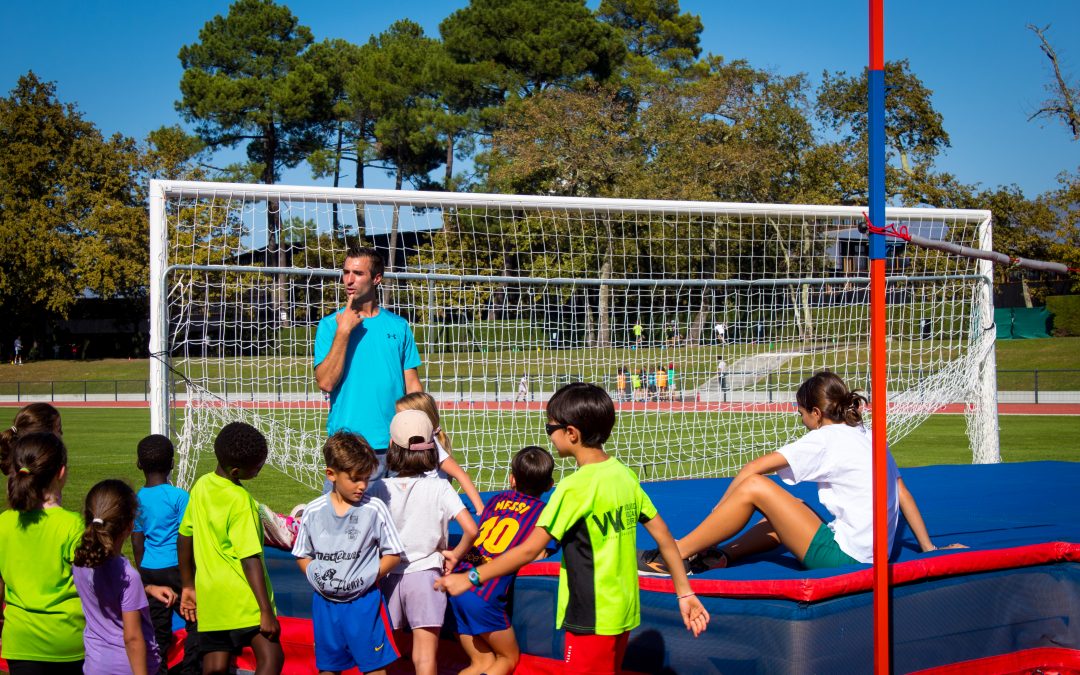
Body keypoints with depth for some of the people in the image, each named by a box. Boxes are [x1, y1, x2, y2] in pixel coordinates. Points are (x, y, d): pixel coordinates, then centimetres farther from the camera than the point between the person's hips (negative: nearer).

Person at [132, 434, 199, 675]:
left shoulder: (137, 499, 5)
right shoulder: (178, 496, -10)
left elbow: (137, 541, 11)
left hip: (149, 569, 5)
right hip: (175, 567, -5)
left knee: (158, 627, 10)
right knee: (196, 622, 5)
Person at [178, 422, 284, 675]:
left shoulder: (201, 486, 6)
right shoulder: (241, 502, -15)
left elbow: (184, 537, 14)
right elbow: (250, 559, -18)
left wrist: (187, 585, 24)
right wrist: (266, 611, -16)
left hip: (209, 596, 7)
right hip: (243, 597, -7)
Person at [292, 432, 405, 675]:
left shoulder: (375, 509, -9)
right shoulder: (313, 512, -2)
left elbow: (393, 554, -3)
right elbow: (302, 555, 9)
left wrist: (369, 577, -12)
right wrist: (315, 577, -6)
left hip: (365, 601, -3)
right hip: (325, 601, 3)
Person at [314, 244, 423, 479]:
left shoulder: (398, 326, 10)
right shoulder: (330, 325, 3)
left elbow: (412, 386, 11)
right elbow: (326, 382, -9)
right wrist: (343, 331, -12)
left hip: (394, 443, 2)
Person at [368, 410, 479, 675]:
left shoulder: (379, 489, -4)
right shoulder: (439, 488, -7)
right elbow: (471, 529, -15)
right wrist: (455, 555, 3)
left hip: (388, 575, 2)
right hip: (425, 573, -2)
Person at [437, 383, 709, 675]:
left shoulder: (576, 487, -18)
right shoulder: (625, 475, 3)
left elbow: (529, 550, -19)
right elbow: (664, 538, 6)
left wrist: (470, 578, -12)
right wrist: (684, 593, 13)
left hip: (592, 619, -8)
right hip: (624, 613, 8)